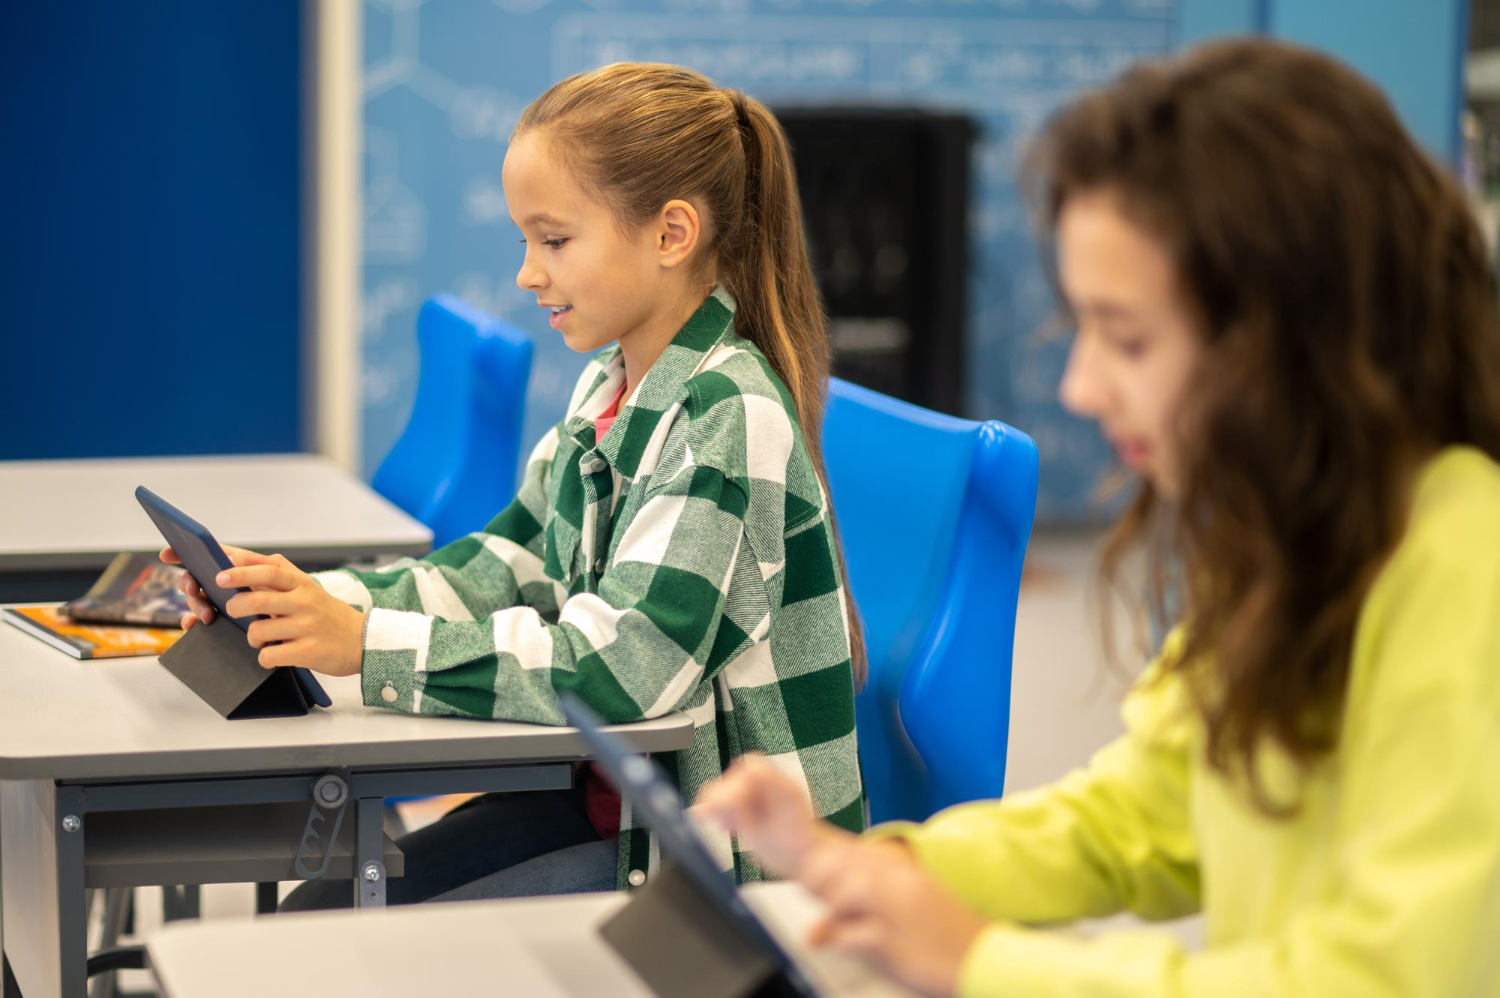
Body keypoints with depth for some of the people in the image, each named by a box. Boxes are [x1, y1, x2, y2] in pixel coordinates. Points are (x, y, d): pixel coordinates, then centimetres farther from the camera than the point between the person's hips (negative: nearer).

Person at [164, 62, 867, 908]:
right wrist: (316, 601, -6)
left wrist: (367, 645, -27)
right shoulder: (611, 391, 8)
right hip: (609, 800, 8)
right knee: (314, 916, 1)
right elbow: (506, 571, 10)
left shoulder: (731, 421, -21)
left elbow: (619, 666, -28)